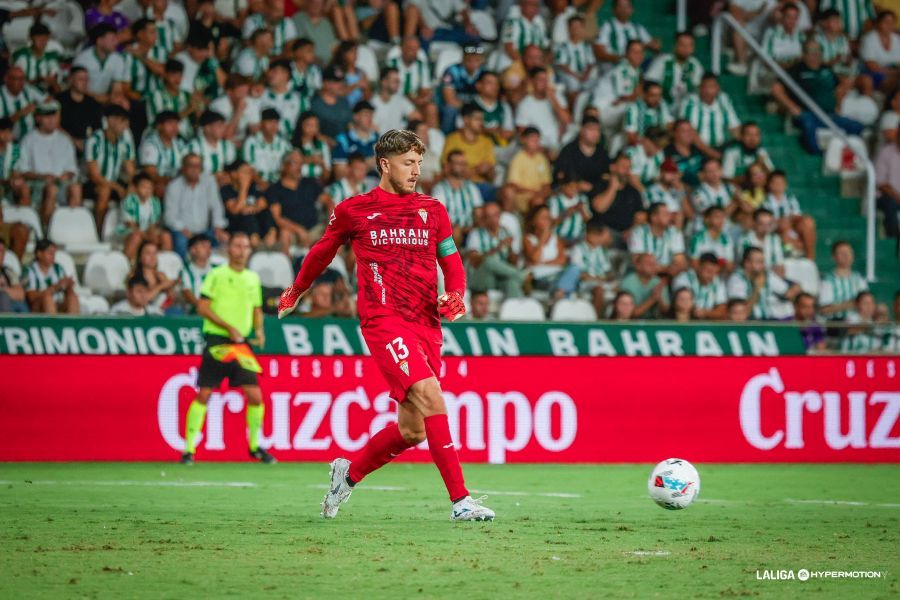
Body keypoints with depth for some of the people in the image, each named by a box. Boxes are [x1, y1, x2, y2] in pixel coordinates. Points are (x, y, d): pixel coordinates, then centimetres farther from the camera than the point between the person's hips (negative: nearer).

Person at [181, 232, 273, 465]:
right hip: (216, 342, -4)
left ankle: (255, 446, 17)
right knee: (203, 395, -5)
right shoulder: (217, 275, -2)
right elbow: (203, 308, -7)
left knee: (255, 397, -1)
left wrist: (259, 330, 3)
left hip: (242, 344, 4)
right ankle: (189, 448, 0)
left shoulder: (253, 278, 14)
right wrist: (229, 327, -15)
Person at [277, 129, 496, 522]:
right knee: (431, 397, -23)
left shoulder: (432, 211, 13)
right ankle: (460, 500, -25)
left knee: (412, 430, 5)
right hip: (383, 320, -5)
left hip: (425, 323, 5)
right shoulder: (353, 210, 5)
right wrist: (296, 291, 34)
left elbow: (452, 262, 14)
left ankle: (349, 473, 31)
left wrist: (455, 294, -7)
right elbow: (323, 251, 21)